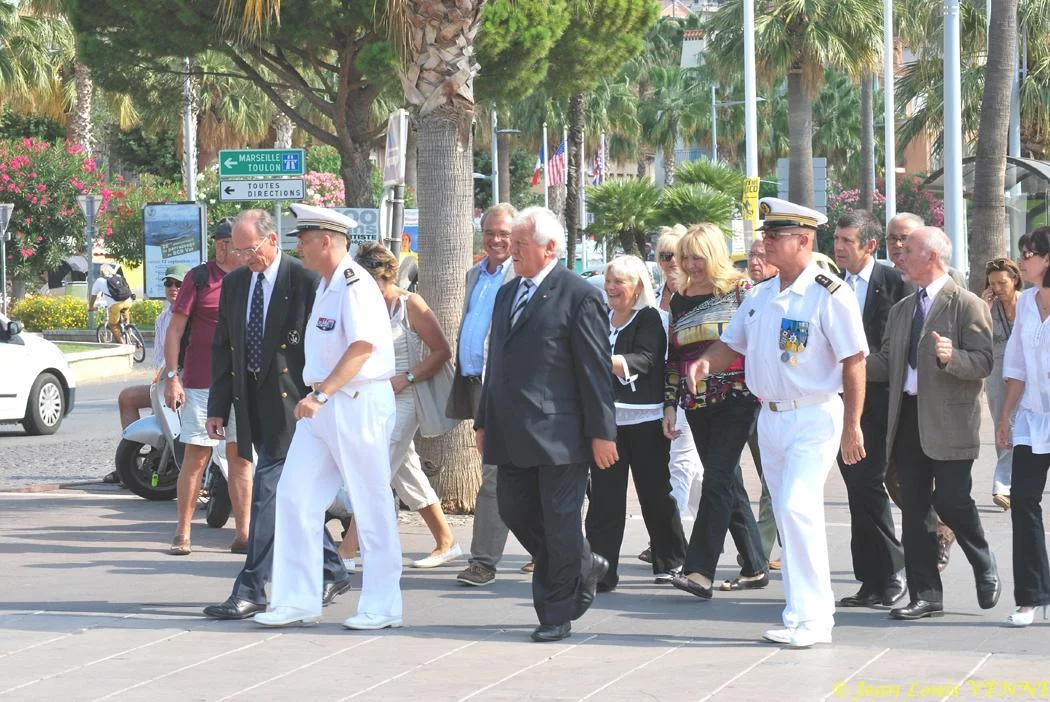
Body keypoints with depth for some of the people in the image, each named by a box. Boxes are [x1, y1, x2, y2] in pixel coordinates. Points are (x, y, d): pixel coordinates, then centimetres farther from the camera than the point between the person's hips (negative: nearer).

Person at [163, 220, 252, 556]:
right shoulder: (199, 278, -1)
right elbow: (175, 329, -1)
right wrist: (172, 377, -9)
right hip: (201, 383, -4)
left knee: (241, 457, 5)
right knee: (196, 456, -1)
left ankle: (243, 534, 9)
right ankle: (183, 533, 6)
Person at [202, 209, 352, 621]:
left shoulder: (305, 281, -9)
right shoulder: (234, 284, 12)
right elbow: (222, 348, 15)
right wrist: (218, 407, 10)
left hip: (288, 402, -7)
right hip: (252, 402, 7)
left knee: (268, 490, -11)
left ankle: (251, 590, -9)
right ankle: (331, 573, 27)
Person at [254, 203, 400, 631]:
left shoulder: (355, 284, -15)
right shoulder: (325, 286, 16)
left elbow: (362, 347, -25)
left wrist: (322, 394, -29)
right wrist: (317, 396, 16)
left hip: (359, 404, -10)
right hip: (322, 406, 10)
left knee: (372, 506, -1)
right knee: (294, 496, 4)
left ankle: (382, 607, 8)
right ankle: (297, 602, 8)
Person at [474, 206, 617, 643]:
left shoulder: (579, 296, -8)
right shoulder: (507, 294, 16)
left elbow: (596, 370, -10)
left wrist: (601, 433, -12)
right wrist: (483, 421, 19)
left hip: (558, 435, -8)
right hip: (512, 435, 8)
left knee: (560, 522, 0)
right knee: (515, 511, 9)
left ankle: (556, 614, 8)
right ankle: (583, 567, 30)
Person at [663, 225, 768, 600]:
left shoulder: (739, 289, -2)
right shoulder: (680, 299, 13)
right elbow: (673, 357, 15)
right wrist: (670, 405, 11)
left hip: (735, 398, -6)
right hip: (697, 404, 6)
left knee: (717, 480, -12)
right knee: (727, 483, 9)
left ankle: (700, 570, -17)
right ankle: (755, 567, 17)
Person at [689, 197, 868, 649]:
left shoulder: (829, 295, -11)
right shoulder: (760, 297, 11)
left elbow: (854, 362, -12)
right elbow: (732, 344, 18)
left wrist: (851, 426, -15)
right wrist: (706, 363, -6)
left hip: (814, 417, -8)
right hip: (770, 418, 8)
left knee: (796, 508, -17)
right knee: (790, 515, 11)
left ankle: (808, 618, -12)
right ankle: (816, 612, 20)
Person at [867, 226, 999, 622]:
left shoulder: (967, 306, -5)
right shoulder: (901, 311, 18)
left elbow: (983, 363, -12)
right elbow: (887, 365, 15)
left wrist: (951, 357, -30)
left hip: (948, 422, -7)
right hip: (908, 421, 7)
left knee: (951, 501, -10)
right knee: (914, 508, 5)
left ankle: (985, 569, 17)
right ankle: (925, 596, 10)